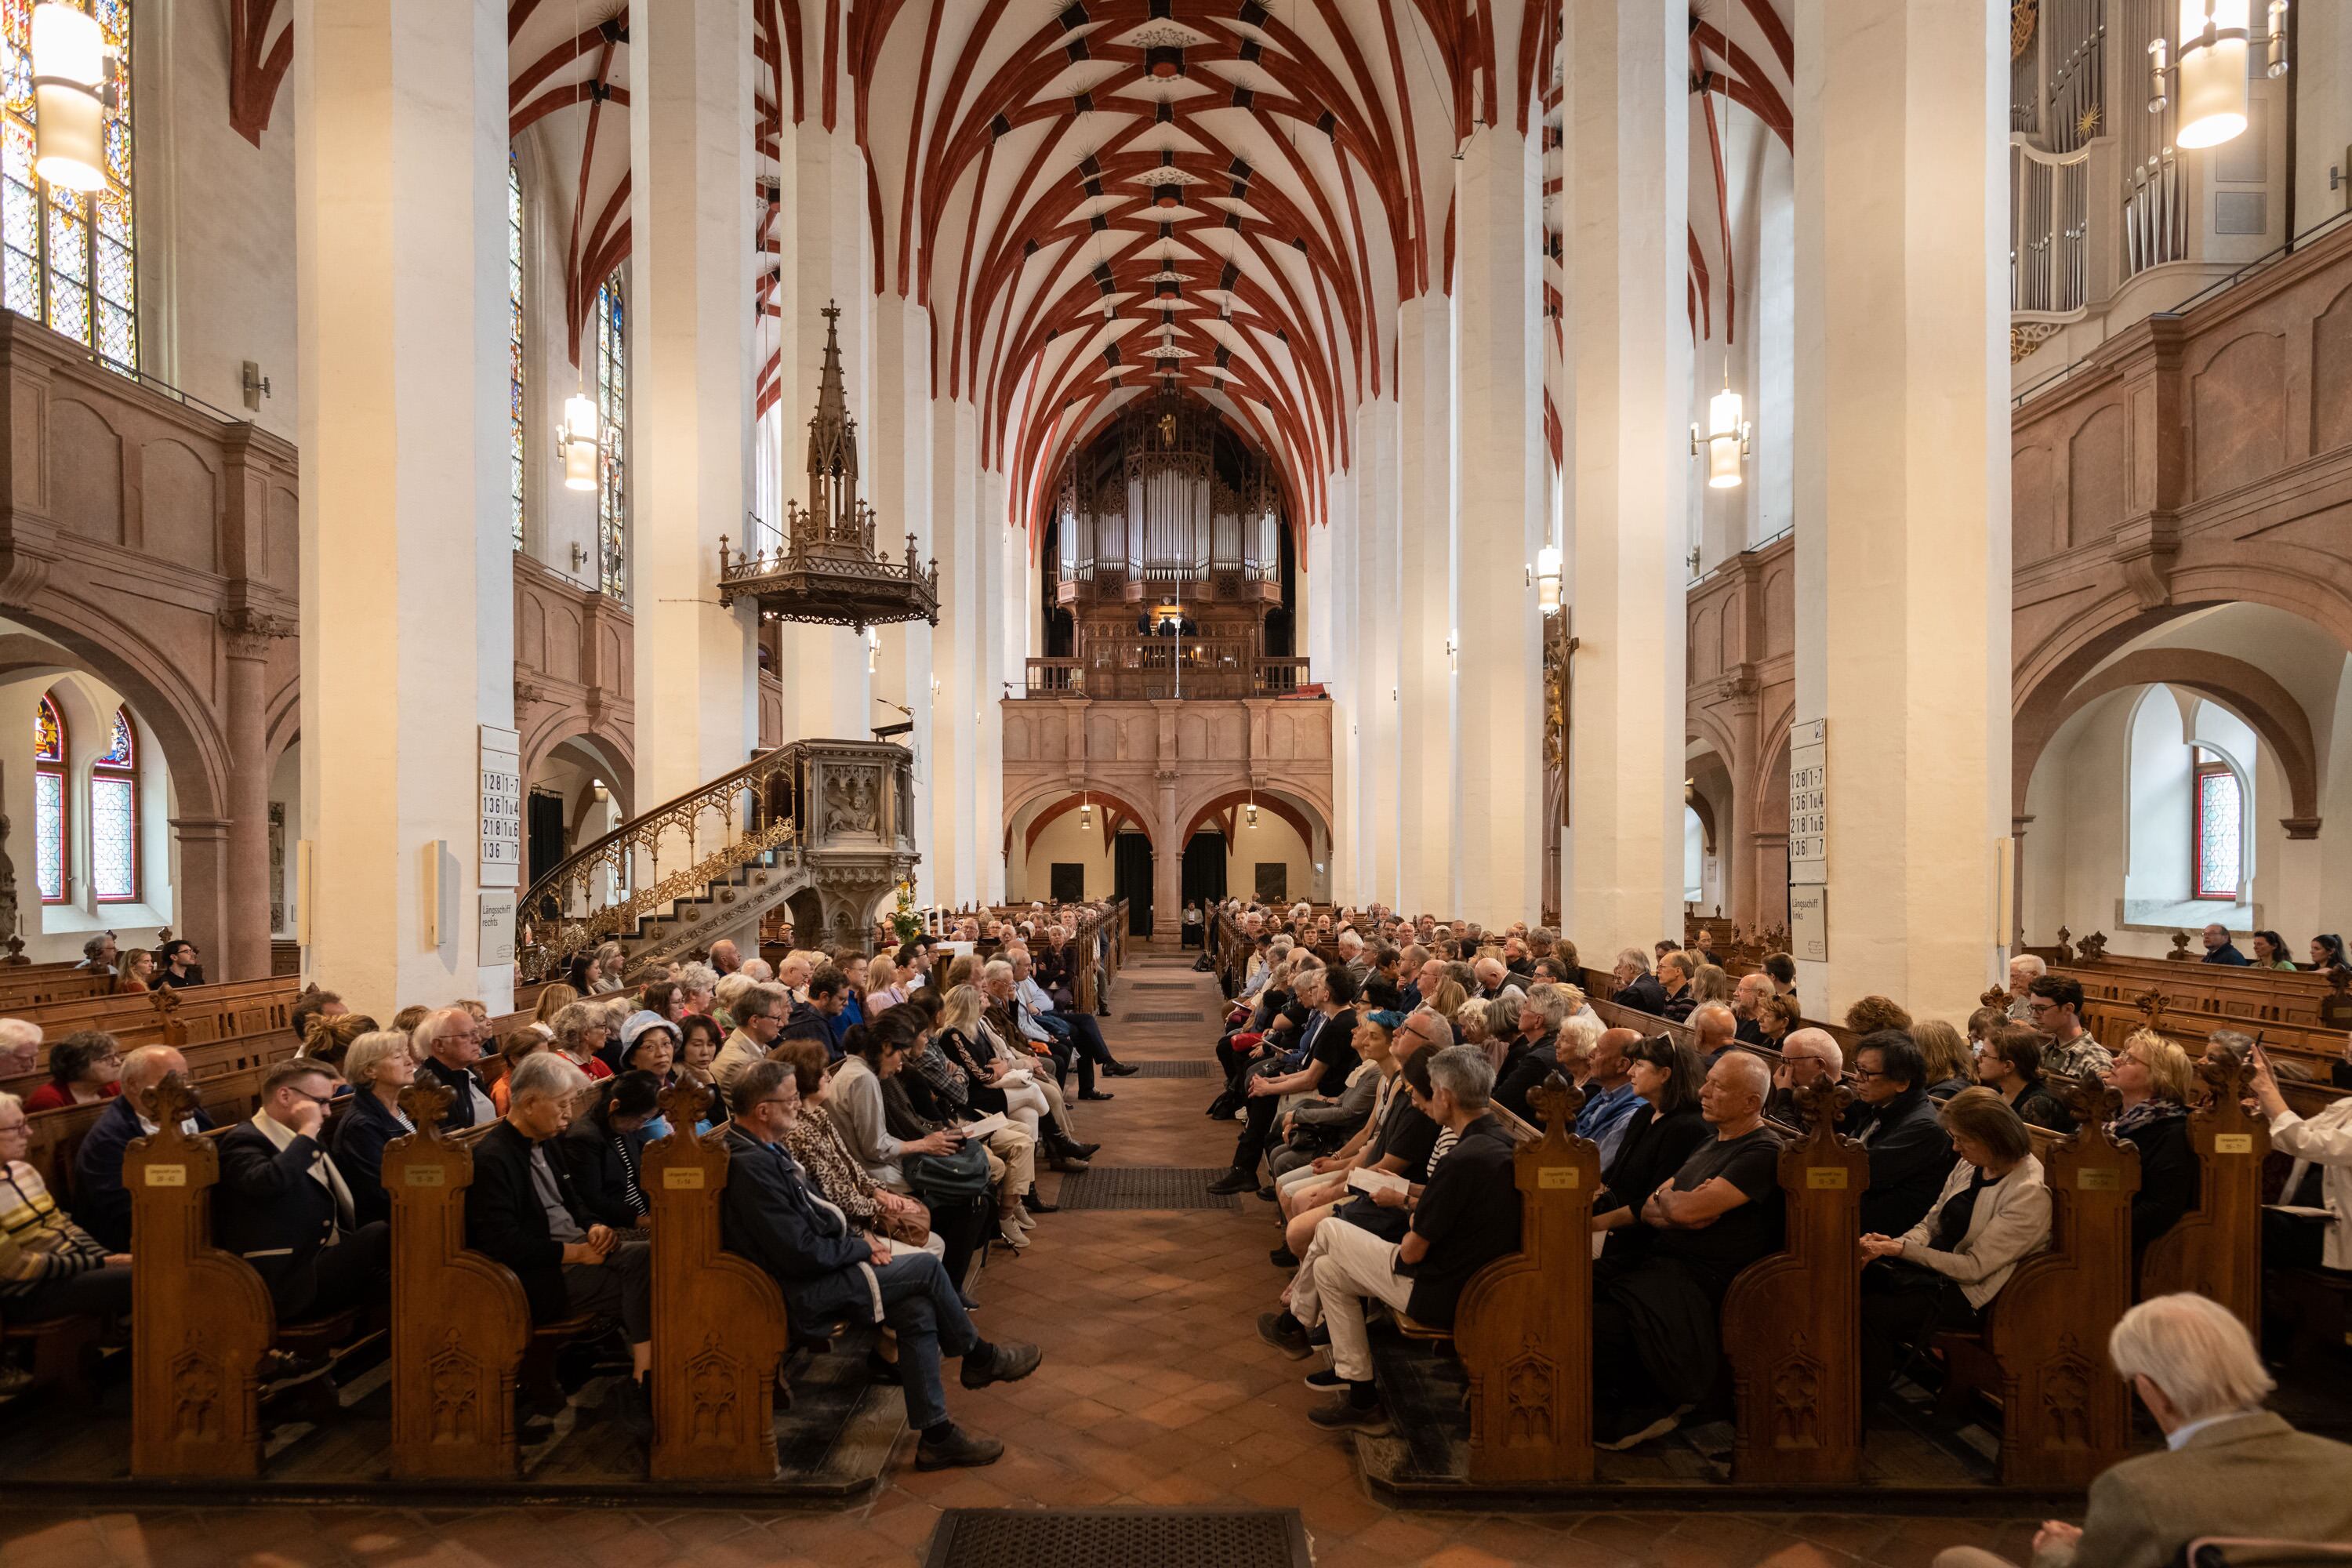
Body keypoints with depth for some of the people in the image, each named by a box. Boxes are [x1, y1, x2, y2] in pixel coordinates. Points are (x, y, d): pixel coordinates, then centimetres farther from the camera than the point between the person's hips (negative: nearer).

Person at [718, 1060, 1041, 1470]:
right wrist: (862, 1247, -10)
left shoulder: (761, 1146, 6)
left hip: (815, 1271, 10)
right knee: (926, 1267, -9)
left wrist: (855, 1236, 4)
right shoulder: (751, 1165, -27)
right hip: (801, 1292, -9)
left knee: (918, 1309, -3)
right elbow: (802, 1253, -25)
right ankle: (980, 1358, 15)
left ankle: (936, 1435, 6)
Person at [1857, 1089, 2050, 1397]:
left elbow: (1973, 1267, -20)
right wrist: (1888, 1245, -10)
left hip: (1969, 1294, -8)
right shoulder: (1971, 1166, 4)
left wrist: (1899, 1249, -20)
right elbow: (1931, 1224, 10)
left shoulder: (2029, 1193, -20)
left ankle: (1871, 1402, -1)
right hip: (1933, 1267, 8)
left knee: (1869, 1312, -23)